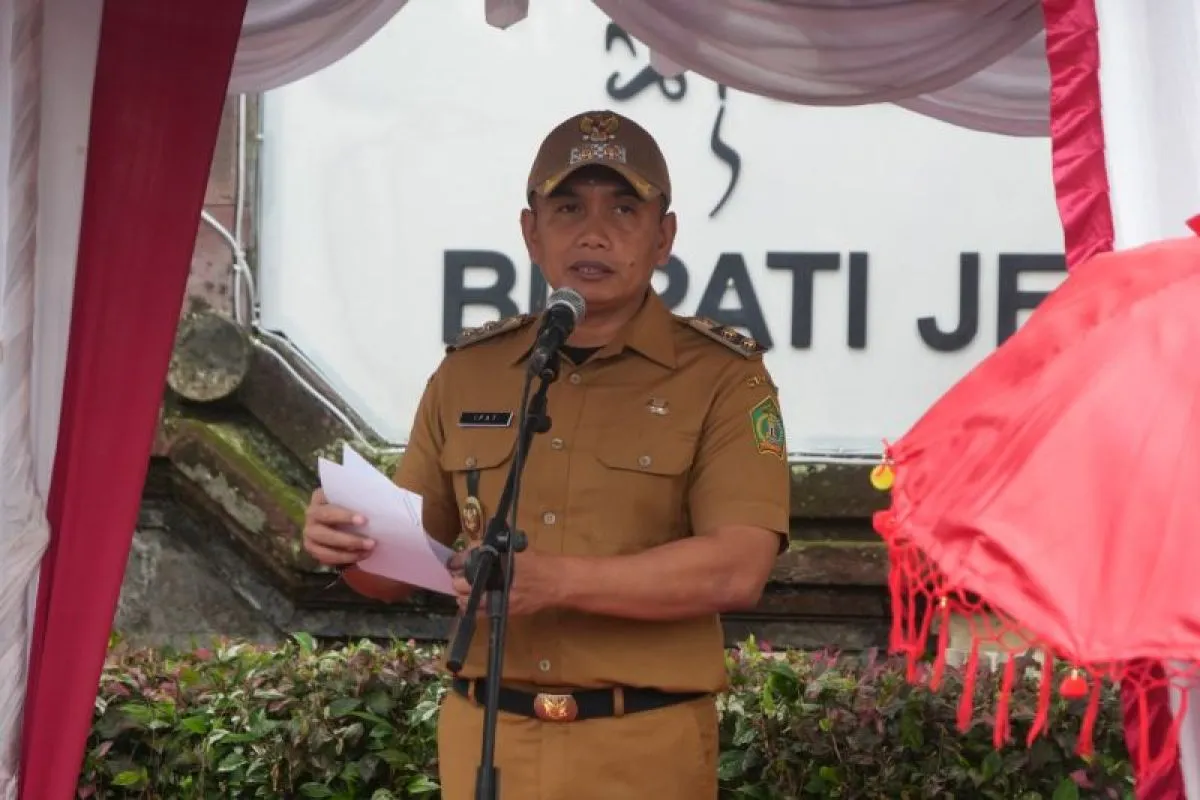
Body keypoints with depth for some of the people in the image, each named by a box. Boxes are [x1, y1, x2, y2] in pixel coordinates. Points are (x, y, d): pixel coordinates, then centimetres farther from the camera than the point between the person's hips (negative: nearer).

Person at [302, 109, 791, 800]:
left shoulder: (724, 378, -2)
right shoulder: (467, 373, 9)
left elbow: (737, 570, -15)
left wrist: (557, 580, -25)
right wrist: (351, 542, -10)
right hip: (485, 741, 3)